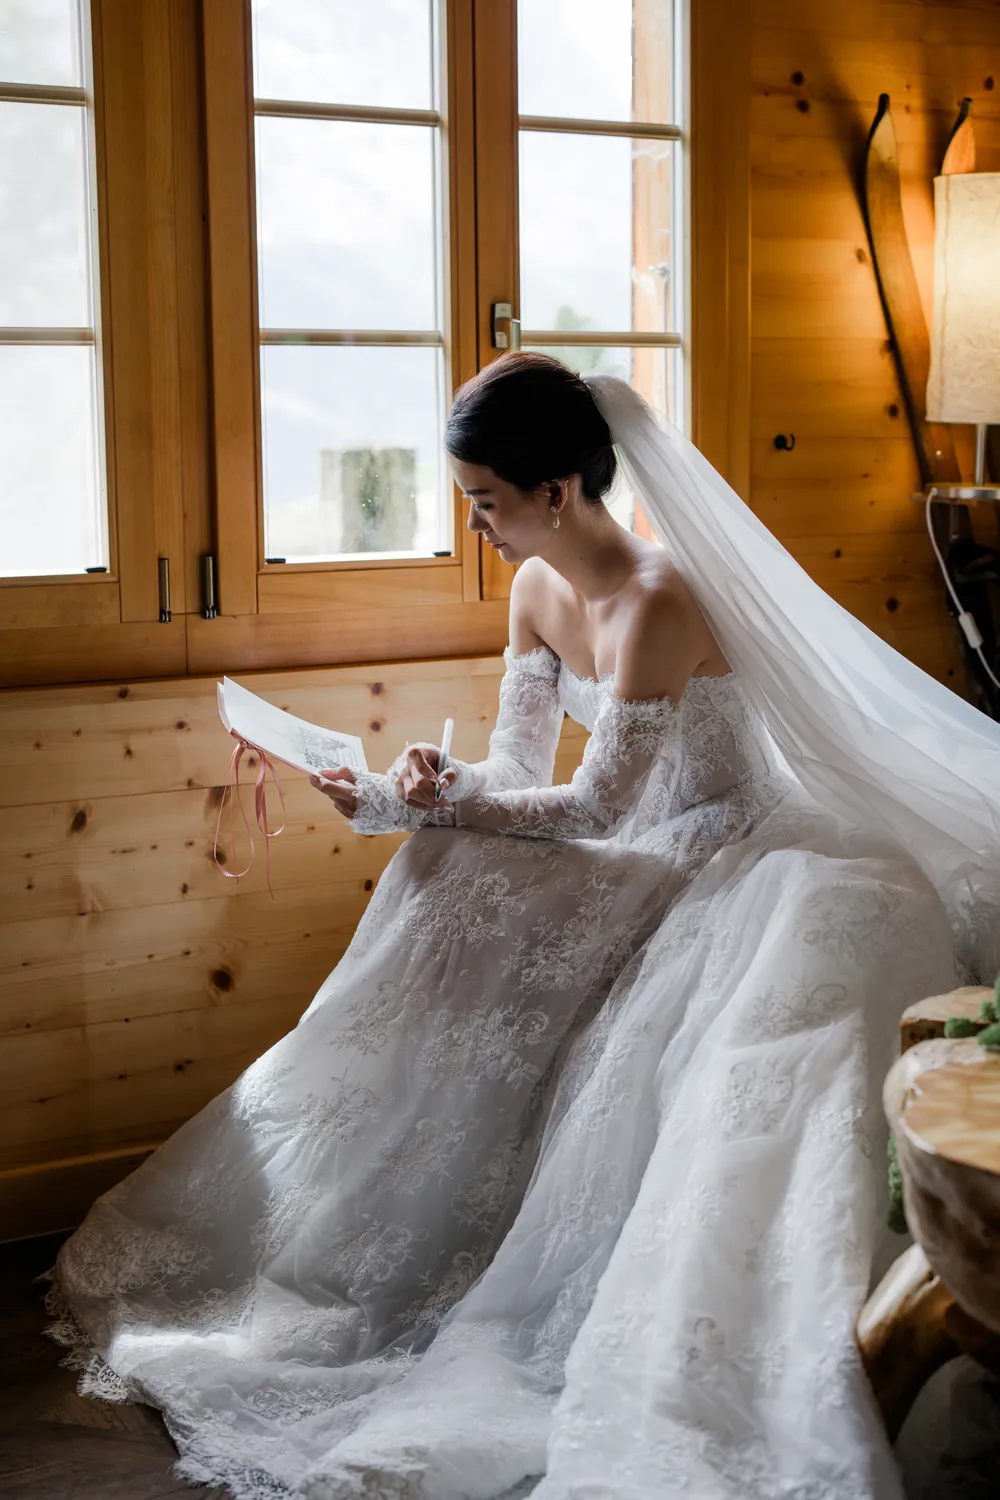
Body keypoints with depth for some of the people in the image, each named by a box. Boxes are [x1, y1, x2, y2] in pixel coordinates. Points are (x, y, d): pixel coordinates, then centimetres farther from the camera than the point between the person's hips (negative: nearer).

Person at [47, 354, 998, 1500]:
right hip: (643, 859, 9)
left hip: (737, 861, -8)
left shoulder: (655, 603, -26)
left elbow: (592, 806, -23)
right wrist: (430, 788, -14)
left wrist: (417, 805, -19)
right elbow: (518, 767, 7)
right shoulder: (538, 589, 2)